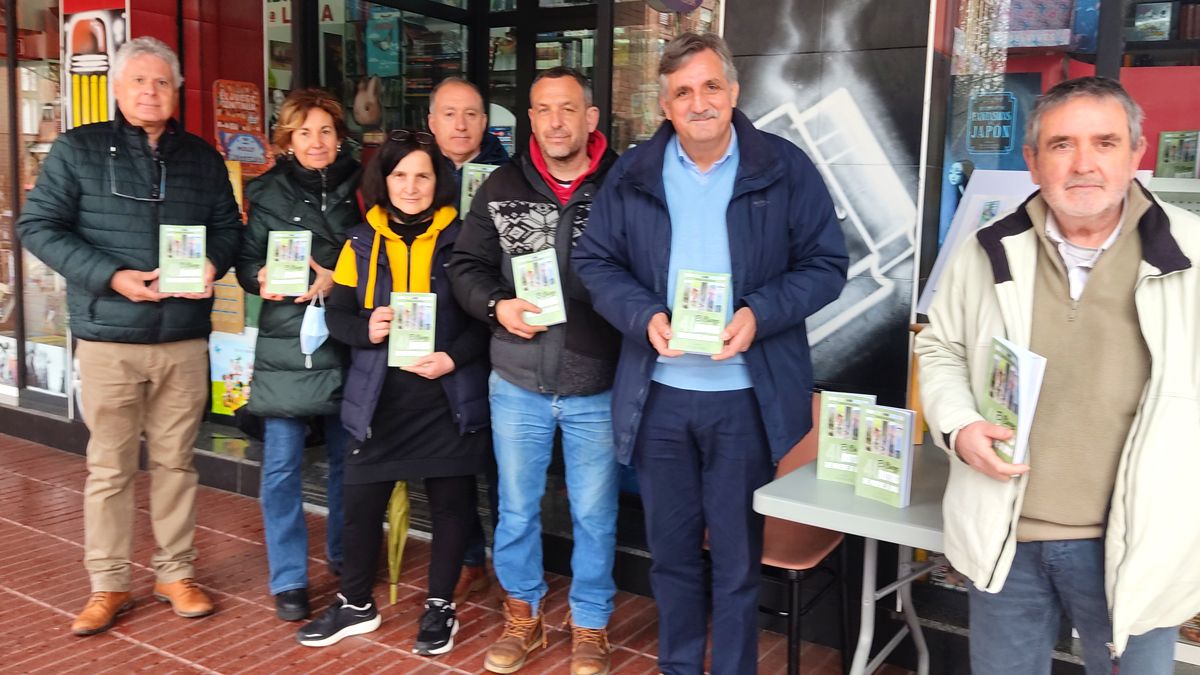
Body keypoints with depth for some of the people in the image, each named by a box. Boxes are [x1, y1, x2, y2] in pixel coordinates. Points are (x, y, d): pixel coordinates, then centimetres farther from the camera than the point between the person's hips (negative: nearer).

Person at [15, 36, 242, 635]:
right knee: (109, 467, 5)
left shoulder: (202, 158, 10)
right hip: (108, 338, -2)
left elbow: (228, 226, 16)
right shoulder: (78, 149, 1)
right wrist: (111, 277, -16)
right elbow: (37, 226, -4)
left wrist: (214, 262, -8)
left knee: (175, 460, 11)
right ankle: (109, 585, 18)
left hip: (184, 339, 3)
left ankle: (176, 572, 23)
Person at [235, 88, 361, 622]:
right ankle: (289, 580, 12)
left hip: (345, 344, 1)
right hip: (284, 345, -1)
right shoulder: (268, 192, 5)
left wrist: (336, 280, -14)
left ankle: (344, 558, 32)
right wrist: (261, 278, -14)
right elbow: (247, 261, 7)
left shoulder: (360, 188, 5)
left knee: (346, 459, 12)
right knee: (281, 466, -1)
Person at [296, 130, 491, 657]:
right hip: (379, 397, 2)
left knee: (450, 502, 7)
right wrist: (366, 329, -15)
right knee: (361, 502, 5)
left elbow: (486, 316, -2)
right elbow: (337, 314, 7)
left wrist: (453, 358, -16)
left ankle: (440, 607, 25)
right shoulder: (361, 243, 7)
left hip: (448, 397, -1)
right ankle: (356, 604, 27)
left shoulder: (459, 238, 0)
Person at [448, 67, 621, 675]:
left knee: (594, 514, 12)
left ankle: (589, 626, 31)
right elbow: (466, 266, 5)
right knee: (515, 509, 16)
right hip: (517, 385, 3)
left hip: (597, 386, -2)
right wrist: (497, 306, -12)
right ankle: (523, 614, 37)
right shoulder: (501, 187, 2)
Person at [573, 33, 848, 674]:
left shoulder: (785, 168, -3)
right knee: (670, 549, 16)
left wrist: (760, 314, -18)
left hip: (747, 396, -2)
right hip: (658, 393, 2)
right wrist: (644, 316, -13)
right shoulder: (633, 173, 3)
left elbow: (825, 265, -2)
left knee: (737, 556, 9)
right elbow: (595, 261, 5)